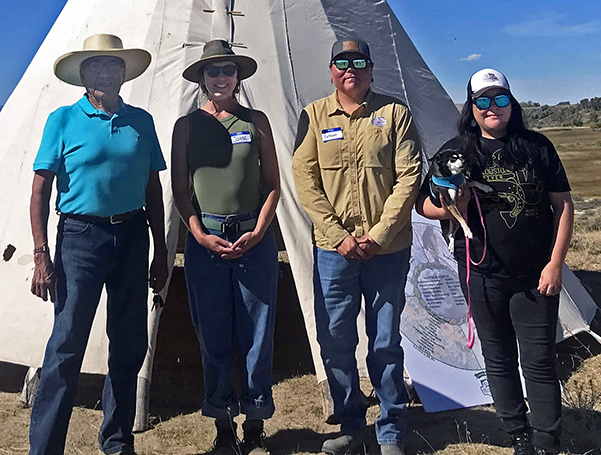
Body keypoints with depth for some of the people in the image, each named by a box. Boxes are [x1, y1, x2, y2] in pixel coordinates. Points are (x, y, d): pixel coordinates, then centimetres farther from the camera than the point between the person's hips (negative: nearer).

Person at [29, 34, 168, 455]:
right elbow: (40, 191, -2)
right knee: (67, 345, -6)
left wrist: (161, 252, 11)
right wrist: (42, 256, -10)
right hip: (80, 236, -4)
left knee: (130, 345, 9)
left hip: (132, 237, 4)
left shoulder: (141, 121, 9)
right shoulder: (63, 120, 0)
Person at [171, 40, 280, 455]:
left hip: (254, 240, 0)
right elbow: (180, 190, 6)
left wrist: (257, 233, -6)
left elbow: (272, 185, 7)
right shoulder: (187, 125, 6)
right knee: (213, 337, 5)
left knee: (257, 335, 3)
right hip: (204, 240, 0)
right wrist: (201, 235, -7)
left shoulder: (256, 121, 7)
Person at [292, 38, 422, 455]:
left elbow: (408, 178, -3)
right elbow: (305, 180, 0)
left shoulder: (395, 113, 1)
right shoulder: (314, 116, 5)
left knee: (386, 342, 6)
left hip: (388, 250, -1)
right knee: (335, 341, 5)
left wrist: (379, 235, -11)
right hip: (333, 250, 1)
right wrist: (339, 236, -8)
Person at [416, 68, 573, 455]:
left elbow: (563, 205, 3)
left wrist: (555, 263, -4)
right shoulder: (457, 151, 0)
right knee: (499, 360, 11)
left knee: (539, 361, 2)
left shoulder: (537, 146, 0)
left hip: (535, 276, -1)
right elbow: (423, 203, 5)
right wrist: (447, 210, -19)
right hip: (483, 275, 1)